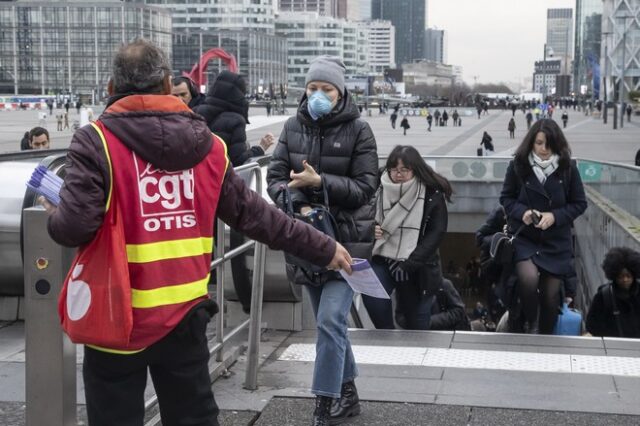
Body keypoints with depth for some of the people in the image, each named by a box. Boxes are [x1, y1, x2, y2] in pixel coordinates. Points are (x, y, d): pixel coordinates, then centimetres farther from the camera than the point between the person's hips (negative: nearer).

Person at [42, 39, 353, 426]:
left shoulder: (96, 141, -11)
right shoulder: (207, 146, 2)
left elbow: (76, 227, -19)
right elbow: (255, 214, 6)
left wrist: (55, 218, 6)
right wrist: (323, 249, 16)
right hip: (184, 317, 4)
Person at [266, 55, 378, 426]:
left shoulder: (358, 130, -7)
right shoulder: (293, 127, 4)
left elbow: (366, 186, -11)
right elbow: (275, 177, 2)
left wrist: (320, 182, -23)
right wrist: (299, 205, -16)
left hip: (347, 239, -4)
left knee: (330, 320, -13)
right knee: (330, 322, 14)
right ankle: (347, 395, 31)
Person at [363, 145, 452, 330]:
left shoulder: (432, 194, -6)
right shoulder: (381, 190, 6)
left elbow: (437, 232, -8)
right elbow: (370, 221, 22)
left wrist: (411, 263, -16)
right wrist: (372, 230, -3)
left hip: (417, 268, -3)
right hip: (384, 259, 3)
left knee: (416, 319, 2)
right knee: (370, 295, -22)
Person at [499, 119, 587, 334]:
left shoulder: (568, 168, -6)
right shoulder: (518, 165, -7)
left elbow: (579, 203, 1)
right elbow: (506, 197, 3)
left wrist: (555, 216, -15)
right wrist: (522, 212, -17)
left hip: (556, 241, 1)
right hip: (524, 237, -1)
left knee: (551, 294, 6)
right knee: (528, 278, -26)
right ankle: (532, 324, 2)